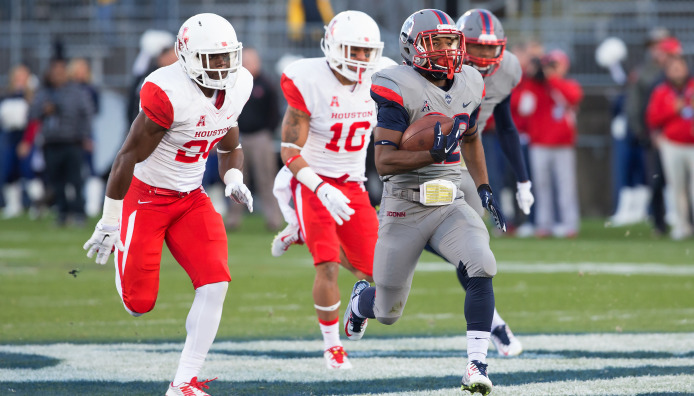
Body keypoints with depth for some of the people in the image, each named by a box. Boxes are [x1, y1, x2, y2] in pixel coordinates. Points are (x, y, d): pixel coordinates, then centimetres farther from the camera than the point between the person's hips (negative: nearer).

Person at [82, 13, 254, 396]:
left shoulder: (237, 86, -4)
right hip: (145, 195, -6)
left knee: (215, 283, -13)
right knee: (139, 303, -5)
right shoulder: (167, 93, -26)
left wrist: (234, 179, -4)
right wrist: (109, 222, -13)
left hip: (190, 199, 6)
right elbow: (128, 158, -18)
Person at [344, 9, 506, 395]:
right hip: (404, 209, -4)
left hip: (451, 204, 4)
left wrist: (484, 188, 13)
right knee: (388, 312, 7)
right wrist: (434, 155, -33)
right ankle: (362, 299, 46)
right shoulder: (401, 90, -16)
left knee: (481, 267, -25)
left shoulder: (468, 86, 4)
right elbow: (384, 161, -20)